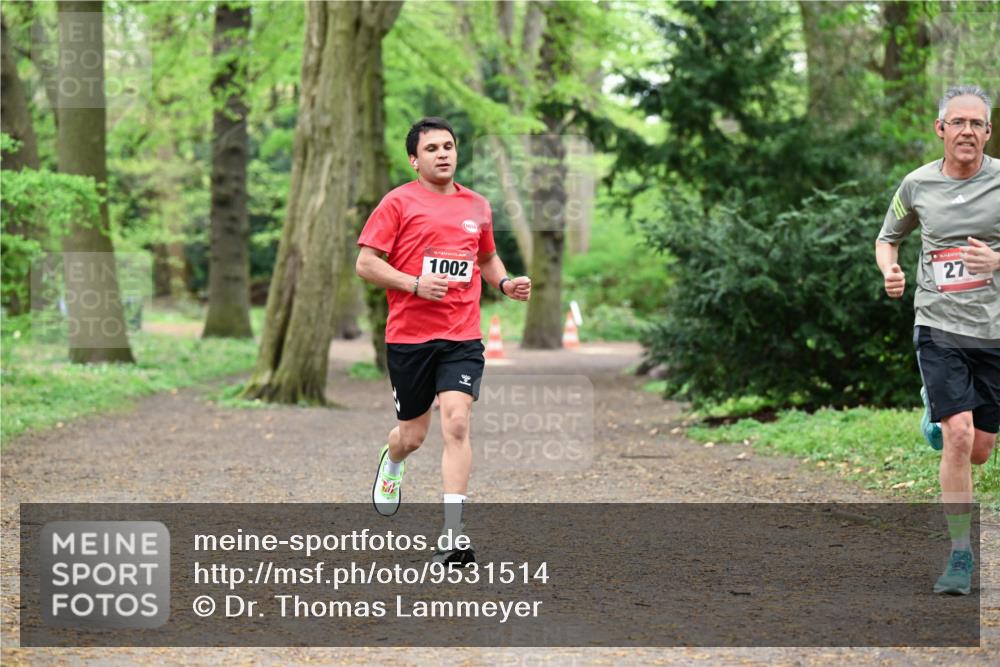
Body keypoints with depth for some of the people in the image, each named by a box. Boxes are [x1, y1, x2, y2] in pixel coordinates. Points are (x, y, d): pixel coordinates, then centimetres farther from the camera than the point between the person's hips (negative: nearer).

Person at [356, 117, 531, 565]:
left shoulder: (477, 207, 11)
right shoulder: (398, 202, -2)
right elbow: (366, 263, -5)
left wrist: (505, 283, 6)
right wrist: (415, 284, -18)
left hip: (462, 338, 2)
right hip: (408, 337, -2)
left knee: (457, 422, -16)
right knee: (413, 435, 9)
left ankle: (453, 536, -16)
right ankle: (392, 462, 49)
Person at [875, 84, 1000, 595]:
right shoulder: (917, 185, 2)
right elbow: (887, 238, 19)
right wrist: (890, 272, -2)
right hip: (938, 327, -1)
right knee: (958, 436, -17)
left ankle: (940, 413, 47)